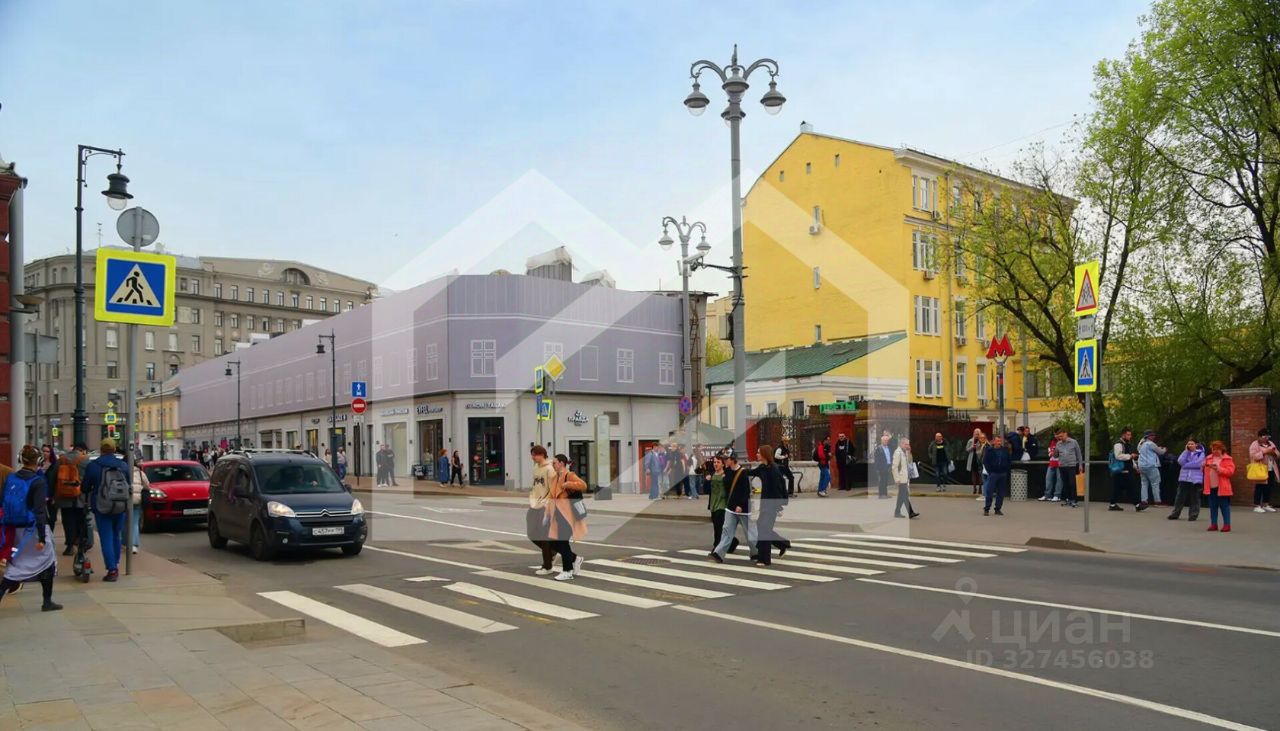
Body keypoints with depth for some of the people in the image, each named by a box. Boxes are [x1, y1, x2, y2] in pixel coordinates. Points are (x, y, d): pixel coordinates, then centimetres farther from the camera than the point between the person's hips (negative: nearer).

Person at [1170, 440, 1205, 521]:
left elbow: (1198, 463, -14)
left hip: (1196, 479, -3)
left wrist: (1186, 465, -8)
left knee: (1194, 497, 3)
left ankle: (1193, 514, 12)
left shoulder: (1201, 453, 1)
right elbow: (1180, 461, -4)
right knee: (1180, 496, 3)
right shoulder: (1186, 453, 12)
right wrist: (1186, 451, -3)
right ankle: (1175, 513, 9)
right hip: (1184, 478, 3)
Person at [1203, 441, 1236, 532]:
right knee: (1213, 506, 8)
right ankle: (1213, 524, 13)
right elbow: (1206, 471, 22)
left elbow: (1230, 471, -11)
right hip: (1211, 487, 5)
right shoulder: (1209, 458, 14)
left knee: (1224, 506, -2)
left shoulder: (1227, 459, -2)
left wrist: (1219, 469, -20)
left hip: (1222, 487, -5)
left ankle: (1227, 525, 2)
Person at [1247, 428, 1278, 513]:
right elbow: (1253, 456, -18)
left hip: (1270, 470, 7)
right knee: (1259, 488, -6)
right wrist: (1265, 452, -21)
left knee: (1268, 488, 10)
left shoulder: (1271, 443, 16)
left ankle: (1266, 505, 19)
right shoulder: (1254, 445, -6)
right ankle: (1256, 506, -3)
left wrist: (1274, 452, -7)